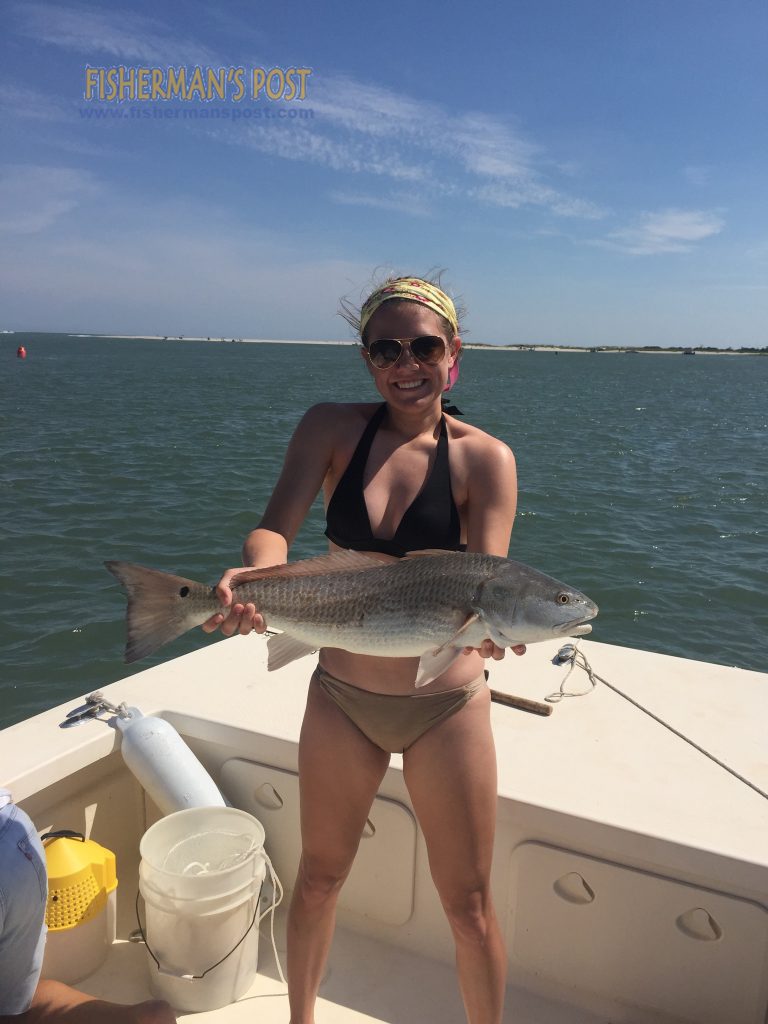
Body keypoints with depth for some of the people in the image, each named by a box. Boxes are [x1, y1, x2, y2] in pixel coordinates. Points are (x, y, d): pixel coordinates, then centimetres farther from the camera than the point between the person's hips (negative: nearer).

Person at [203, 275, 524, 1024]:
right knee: (320, 876, 22)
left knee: (468, 903, 12)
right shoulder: (332, 429, -5)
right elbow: (275, 526, -15)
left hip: (447, 705, -2)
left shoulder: (484, 458, -10)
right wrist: (252, 574, -37)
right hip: (341, 695, 2)